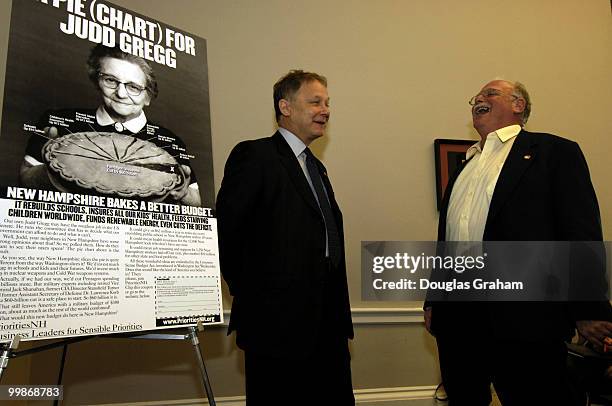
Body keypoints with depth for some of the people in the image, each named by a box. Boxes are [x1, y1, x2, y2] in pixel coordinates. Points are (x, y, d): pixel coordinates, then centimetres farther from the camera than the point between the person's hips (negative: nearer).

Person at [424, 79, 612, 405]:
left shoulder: (555, 151, 3)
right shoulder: (464, 167, 22)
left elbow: (582, 233, -5)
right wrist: (433, 301, 19)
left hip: (526, 319, -6)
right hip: (456, 319, 6)